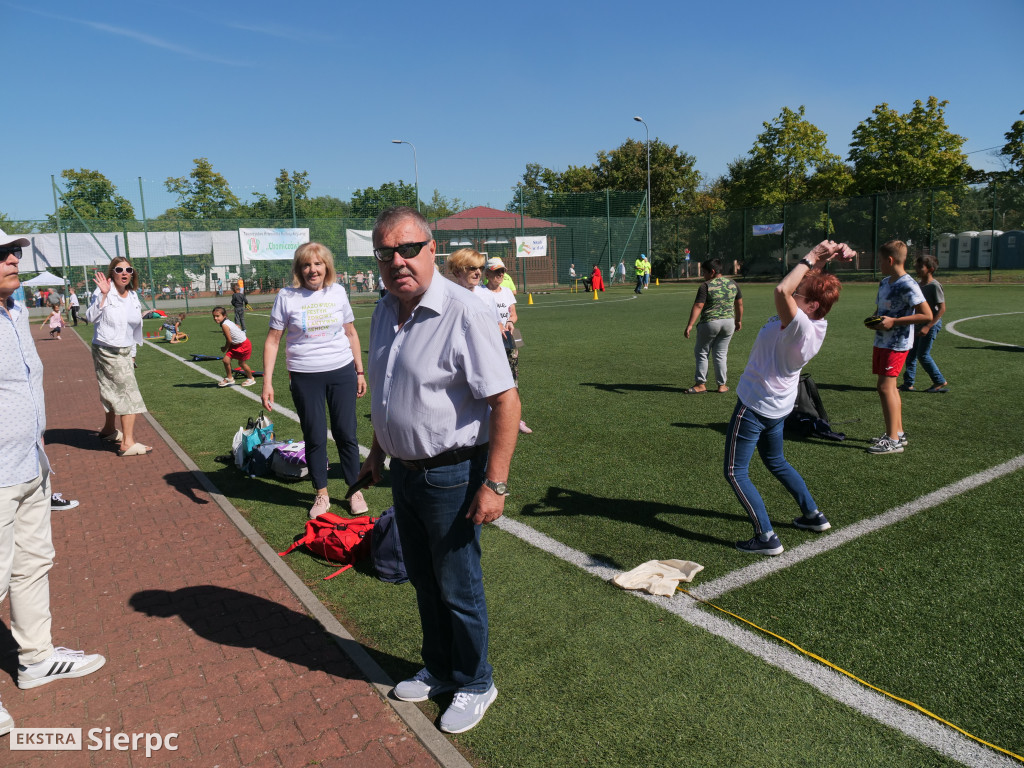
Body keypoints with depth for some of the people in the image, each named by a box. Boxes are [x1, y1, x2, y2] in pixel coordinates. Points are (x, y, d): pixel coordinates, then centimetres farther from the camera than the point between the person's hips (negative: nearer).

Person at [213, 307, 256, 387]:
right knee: (226, 360, 1)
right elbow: (237, 326, 17)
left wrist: (225, 348, -3)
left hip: (244, 345, -9)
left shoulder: (224, 325, -27)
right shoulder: (227, 322, 0)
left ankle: (251, 379, 28)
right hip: (235, 345, 9)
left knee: (242, 363, 6)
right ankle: (229, 378, 19)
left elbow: (229, 340, -23)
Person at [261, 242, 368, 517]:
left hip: (342, 373, 1)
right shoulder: (287, 296, -3)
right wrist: (267, 382, -6)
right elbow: (272, 340, -1)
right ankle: (321, 495, 24)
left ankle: (355, 491, 22)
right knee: (314, 438, 7)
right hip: (305, 377, -1)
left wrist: (360, 371, 12)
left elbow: (351, 333, 12)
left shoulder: (337, 292, 3)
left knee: (346, 434, 6)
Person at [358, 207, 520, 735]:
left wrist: (495, 484, -25)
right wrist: (377, 451, 22)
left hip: (450, 475, -8)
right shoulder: (385, 311, 4)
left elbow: (506, 401, -23)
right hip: (403, 470, 8)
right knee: (423, 580, 22)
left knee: (458, 587, 9)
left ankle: (474, 684, 32)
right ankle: (438, 670, 44)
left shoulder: (463, 314, -21)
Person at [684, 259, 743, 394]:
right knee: (721, 354, 13)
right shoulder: (733, 284, 9)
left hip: (710, 323, -5)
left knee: (701, 352, 8)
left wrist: (690, 325, -18)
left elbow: (698, 306, -17)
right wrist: (739, 321, 29)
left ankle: (701, 384, 9)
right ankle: (722, 385, 16)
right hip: (729, 322, 5)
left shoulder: (706, 286, -10)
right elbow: (739, 304, 17)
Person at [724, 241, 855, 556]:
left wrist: (814, 257, -32)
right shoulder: (817, 324, -3)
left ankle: (767, 538, 1)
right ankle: (813, 516, 39)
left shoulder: (800, 327, -29)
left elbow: (782, 290, -44)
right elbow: (802, 282, 7)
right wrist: (827, 255, -9)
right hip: (779, 406, 10)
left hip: (754, 406, -10)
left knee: (735, 472, 1)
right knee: (776, 462, 29)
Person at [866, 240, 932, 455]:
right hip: (882, 341, 9)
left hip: (897, 344, -9)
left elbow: (927, 315, -20)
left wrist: (894, 321, -21)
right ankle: (898, 433, 23)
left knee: (885, 386, -12)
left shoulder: (907, 285, -16)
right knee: (889, 387, 13)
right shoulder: (884, 282, 12)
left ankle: (893, 441, -8)